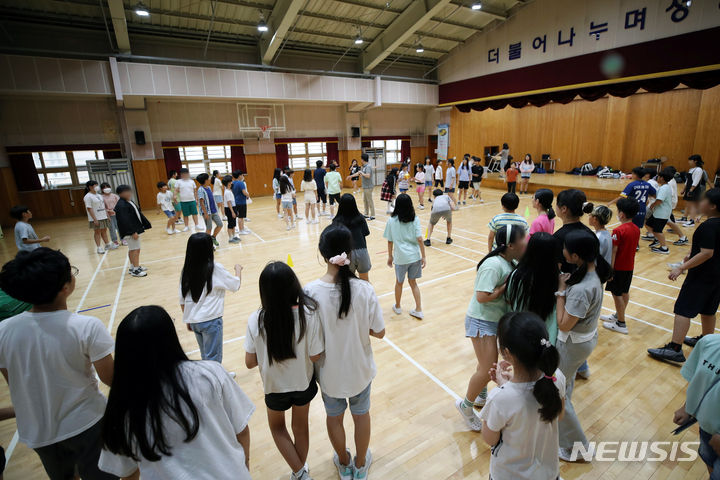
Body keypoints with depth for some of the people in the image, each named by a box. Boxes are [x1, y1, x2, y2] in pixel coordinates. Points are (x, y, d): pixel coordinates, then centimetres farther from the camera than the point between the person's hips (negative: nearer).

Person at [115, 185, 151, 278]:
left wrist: (145, 224, 18)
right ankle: (135, 270, 2)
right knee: (135, 250, -5)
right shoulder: (121, 205, -19)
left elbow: (139, 214, 18)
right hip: (130, 232, -10)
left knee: (133, 250, 18)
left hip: (136, 229, 10)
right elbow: (125, 221, -23)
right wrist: (133, 232, -24)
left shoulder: (130, 202, 11)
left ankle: (133, 267, 29)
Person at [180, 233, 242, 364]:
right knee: (213, 359, 7)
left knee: (205, 356, 22)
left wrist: (188, 320, 18)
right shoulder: (215, 269, -16)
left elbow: (182, 301, 5)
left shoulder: (186, 270, -1)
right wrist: (238, 269, 14)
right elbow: (236, 285, -4)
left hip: (193, 321, 6)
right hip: (210, 320, -6)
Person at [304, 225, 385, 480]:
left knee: (334, 417, 28)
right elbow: (379, 332, -14)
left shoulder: (310, 292, -26)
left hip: (330, 371, 0)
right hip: (359, 369, 0)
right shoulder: (364, 290, -25)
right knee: (361, 414, 28)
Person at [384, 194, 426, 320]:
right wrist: (423, 257, -2)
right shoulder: (415, 219, -5)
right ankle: (418, 310, 22)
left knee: (399, 282, 19)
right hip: (415, 256, 2)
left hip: (401, 257, -1)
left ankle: (397, 307, 39)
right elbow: (419, 239, -9)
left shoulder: (391, 220, -6)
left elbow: (390, 241, -1)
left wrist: (390, 256, 11)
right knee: (413, 282, 19)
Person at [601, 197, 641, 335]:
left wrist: (610, 270, -17)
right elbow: (633, 248, 11)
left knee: (617, 294, 3)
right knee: (625, 293, 19)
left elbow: (613, 252, -21)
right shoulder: (636, 229, 2)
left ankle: (621, 324, 12)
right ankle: (618, 315, 36)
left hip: (619, 268, -8)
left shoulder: (619, 231, -22)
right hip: (630, 266, 8)